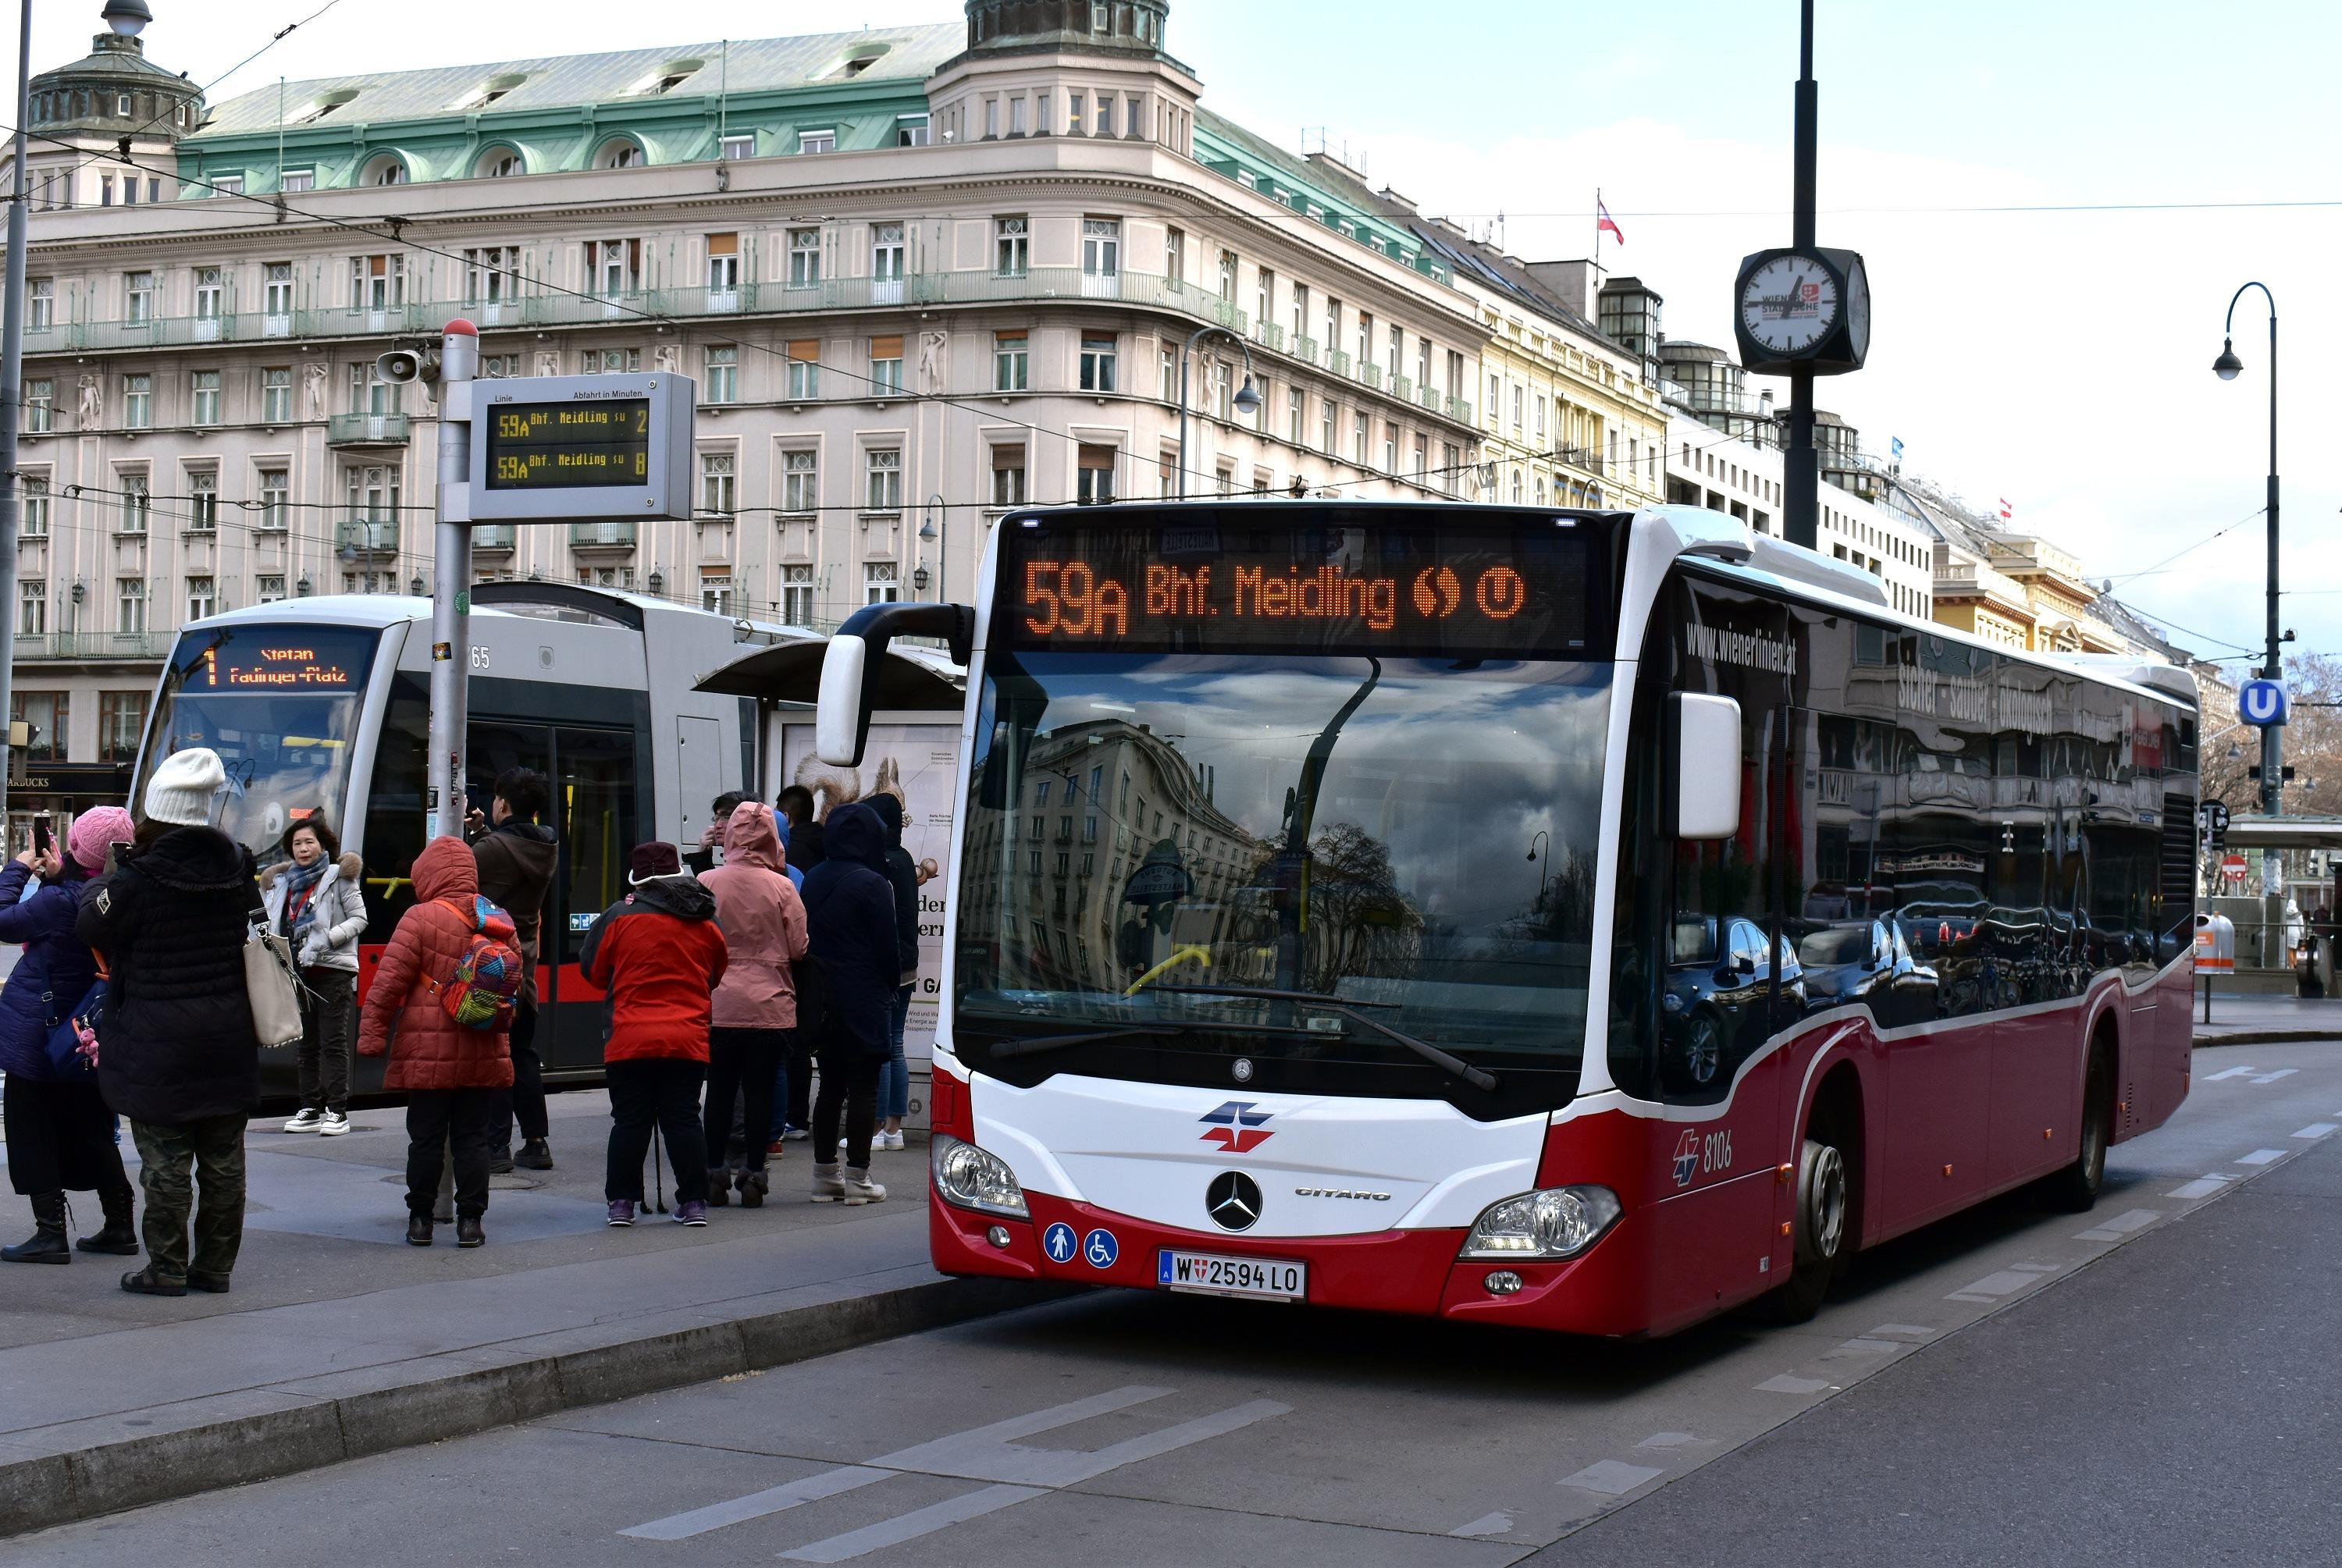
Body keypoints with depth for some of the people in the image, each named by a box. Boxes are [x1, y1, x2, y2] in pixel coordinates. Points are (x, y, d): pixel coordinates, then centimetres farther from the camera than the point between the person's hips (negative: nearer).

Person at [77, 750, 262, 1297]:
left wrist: (98, 887, 14)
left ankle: (167, 1268, 5)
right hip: (228, 1038, 5)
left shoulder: (139, 877, -15)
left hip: (160, 1042, -5)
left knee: (166, 1160, 1)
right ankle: (215, 1266, 17)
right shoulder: (236, 870, 2)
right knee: (223, 1158, 10)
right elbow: (259, 936, 14)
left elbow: (90, 927, -1)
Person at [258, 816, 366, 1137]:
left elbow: (359, 918, -3)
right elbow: (275, 925, 20)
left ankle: (337, 1110, -7)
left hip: (333, 971, -6)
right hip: (299, 972, 6)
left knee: (333, 1041, -7)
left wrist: (329, 939, -15)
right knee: (307, 1043, 9)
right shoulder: (283, 882, 17)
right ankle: (310, 1109, 13)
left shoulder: (339, 876, 0)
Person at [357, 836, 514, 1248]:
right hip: (483, 1055, 4)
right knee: (473, 1138, 8)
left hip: (428, 1053, -4)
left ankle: (420, 1219, 11)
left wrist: (371, 1035, -4)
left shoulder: (421, 918, -10)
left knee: (426, 1138, 6)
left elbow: (389, 982, -11)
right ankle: (471, 1220, 7)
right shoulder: (499, 921, 6)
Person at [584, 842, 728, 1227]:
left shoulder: (618, 917, -3)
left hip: (629, 1040, -2)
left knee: (629, 1120, 5)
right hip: (689, 1040, 2)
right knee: (683, 1119, 6)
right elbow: (717, 977, 21)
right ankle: (693, 1203, 5)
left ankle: (621, 1202, 7)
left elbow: (594, 973, 7)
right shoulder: (706, 922, 7)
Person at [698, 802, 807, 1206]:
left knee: (719, 1090, 9)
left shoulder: (706, 882, -6)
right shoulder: (781, 887, -7)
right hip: (770, 1006, -1)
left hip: (718, 1005, 1)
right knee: (760, 1090, 5)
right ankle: (753, 1173, 7)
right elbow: (798, 948, -4)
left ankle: (715, 1173, 12)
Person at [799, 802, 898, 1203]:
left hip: (821, 1000, 6)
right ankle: (857, 1178, 0)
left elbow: (805, 937, 10)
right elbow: (886, 945, -10)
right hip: (864, 998, -6)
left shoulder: (813, 880, 6)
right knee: (863, 1088, -1)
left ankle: (824, 1173, 15)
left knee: (830, 1084, 13)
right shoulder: (872, 884, -13)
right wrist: (892, 985, 6)